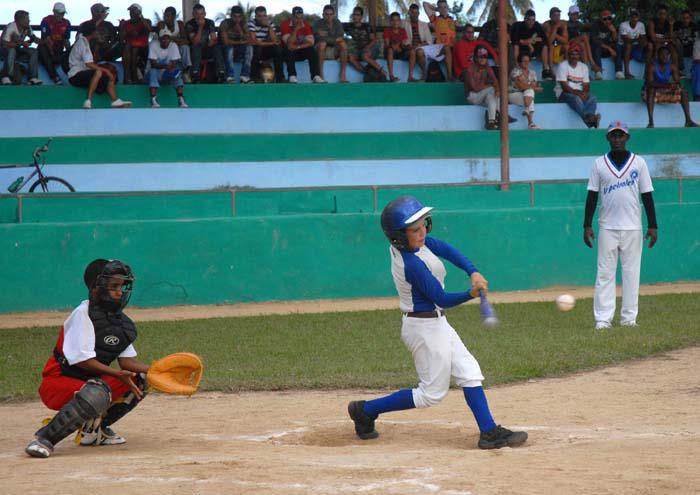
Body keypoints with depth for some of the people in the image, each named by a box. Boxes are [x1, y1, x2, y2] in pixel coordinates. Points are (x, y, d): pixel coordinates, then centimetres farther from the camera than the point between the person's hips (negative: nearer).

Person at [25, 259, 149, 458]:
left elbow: (127, 360, 5)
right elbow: (82, 359, -23)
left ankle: (95, 427, 10)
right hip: (56, 383, -8)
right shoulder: (83, 314, -16)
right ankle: (44, 438, -27)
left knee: (139, 381, 2)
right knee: (97, 394, -38)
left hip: (88, 381, 8)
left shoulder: (120, 320, 8)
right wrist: (117, 374, -26)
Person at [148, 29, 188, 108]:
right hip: (156, 74, -2)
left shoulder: (173, 45, -6)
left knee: (177, 72, -27)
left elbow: (175, 63, -12)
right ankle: (153, 100, -43)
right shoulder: (153, 45, -13)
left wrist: (171, 68, -36)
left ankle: (181, 100, -32)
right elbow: (153, 64, -22)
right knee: (153, 71, -35)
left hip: (167, 75, 2)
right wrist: (165, 66, -40)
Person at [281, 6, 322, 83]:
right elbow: (289, 44, -22)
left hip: (301, 52, 3)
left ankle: (316, 77, -33)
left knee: (312, 51, -25)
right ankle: (292, 77, -44)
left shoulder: (306, 25, -3)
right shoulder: (285, 25, -13)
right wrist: (295, 30, -30)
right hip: (289, 53, -3)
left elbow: (311, 42, -11)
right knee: (289, 50, -36)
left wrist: (298, 47, -23)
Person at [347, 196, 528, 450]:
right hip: (426, 327, -10)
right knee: (432, 393, 3)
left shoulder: (406, 243, -2)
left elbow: (448, 250, -3)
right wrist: (471, 294, -37)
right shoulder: (412, 264, -28)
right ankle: (366, 410, 10)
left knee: (469, 373, 8)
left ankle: (489, 432, 8)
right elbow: (442, 299, -23)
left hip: (436, 323, 10)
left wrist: (473, 272, -17)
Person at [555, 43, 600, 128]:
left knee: (592, 98, -26)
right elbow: (564, 86, -12)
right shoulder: (563, 66, -3)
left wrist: (584, 93, -15)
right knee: (576, 99, -38)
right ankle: (589, 119, -60)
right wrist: (577, 93, -23)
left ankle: (588, 117, -55)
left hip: (579, 93, 5)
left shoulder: (583, 67, 14)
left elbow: (586, 85, 8)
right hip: (563, 93, -5)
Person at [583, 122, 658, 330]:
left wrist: (652, 225, -1)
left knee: (631, 272, 2)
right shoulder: (599, 164, 6)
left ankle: (629, 317, 7)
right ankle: (603, 318, -3)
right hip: (607, 227, 0)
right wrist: (587, 225, -2)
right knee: (605, 273, -3)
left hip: (632, 227, 0)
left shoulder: (638, 163, 5)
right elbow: (592, 196, 5)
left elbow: (647, 195, 5)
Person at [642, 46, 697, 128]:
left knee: (683, 91, -15)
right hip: (652, 92, -5)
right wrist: (667, 85, -43)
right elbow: (649, 83, -31)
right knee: (651, 89, -38)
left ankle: (688, 120, -19)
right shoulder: (652, 66, -20)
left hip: (666, 92, 5)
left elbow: (677, 81, -8)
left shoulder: (672, 66, -5)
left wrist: (676, 85, -35)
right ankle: (651, 121, -47)